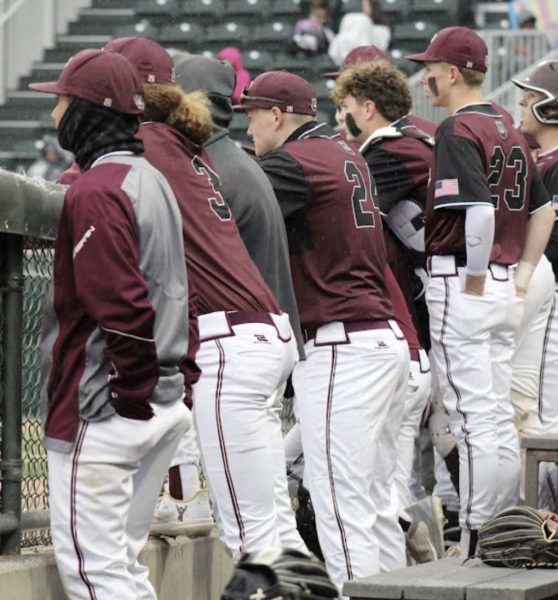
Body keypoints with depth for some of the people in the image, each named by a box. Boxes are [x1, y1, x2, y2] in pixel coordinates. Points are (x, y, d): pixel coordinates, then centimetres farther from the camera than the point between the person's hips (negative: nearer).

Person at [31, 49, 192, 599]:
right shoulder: (151, 179, 15)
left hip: (100, 414, -10)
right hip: (160, 406, 10)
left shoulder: (94, 191, -16)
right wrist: (153, 392, 16)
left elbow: (122, 308, -24)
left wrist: (132, 396, -17)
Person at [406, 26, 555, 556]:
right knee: (499, 418, 13)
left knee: (473, 418, -6)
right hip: (506, 286, 9)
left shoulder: (457, 129, -13)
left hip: (460, 281, -9)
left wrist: (474, 282, -17)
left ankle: (476, 547, -3)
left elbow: (479, 210, -26)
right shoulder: (508, 129, 14)